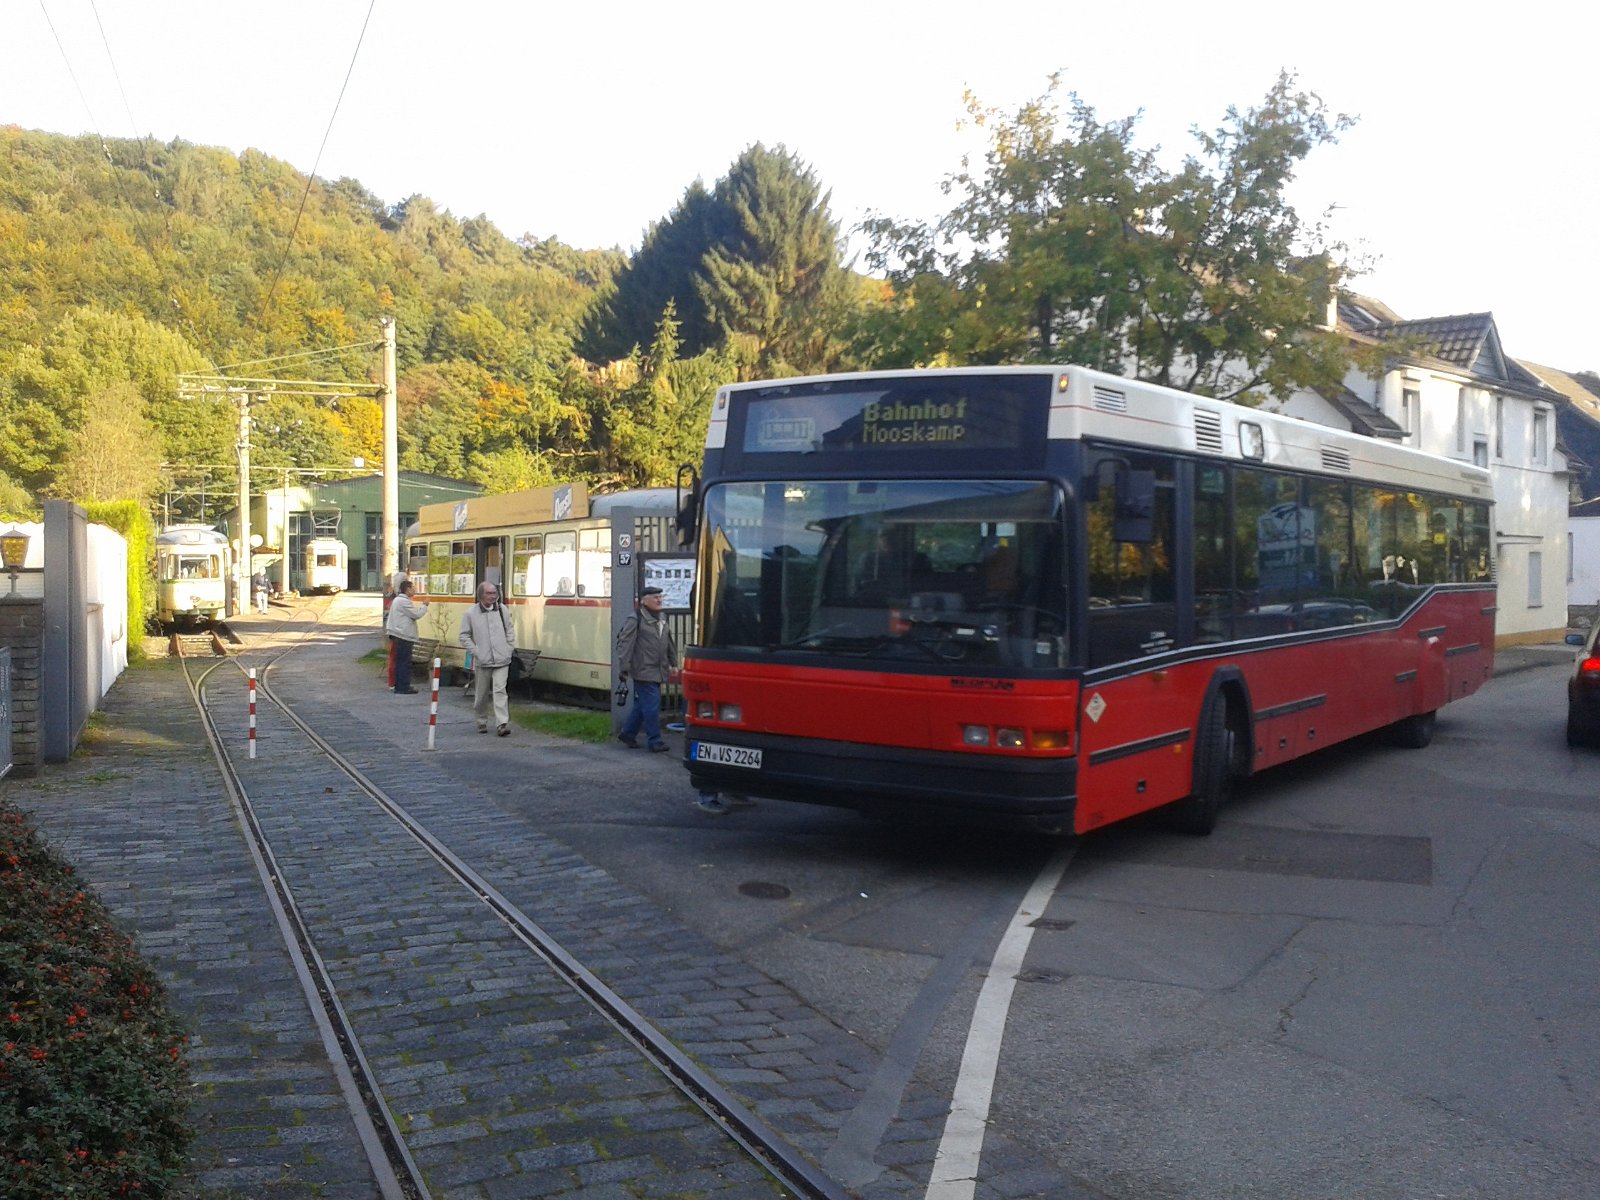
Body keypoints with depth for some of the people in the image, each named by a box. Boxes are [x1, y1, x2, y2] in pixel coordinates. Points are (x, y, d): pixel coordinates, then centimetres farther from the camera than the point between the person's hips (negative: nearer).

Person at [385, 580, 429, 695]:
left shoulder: (397, 599, 17)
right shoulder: (404, 601, -17)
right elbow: (416, 614, -16)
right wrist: (425, 606, -3)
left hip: (398, 635, 11)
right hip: (404, 636, -11)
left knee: (400, 661, 14)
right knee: (405, 662, -7)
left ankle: (399, 686, 18)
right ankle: (403, 688, -6)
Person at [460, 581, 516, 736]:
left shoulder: (502, 609, 6)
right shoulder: (470, 613, -2)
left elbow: (510, 630, 14)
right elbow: (464, 636, 2)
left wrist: (509, 649, 5)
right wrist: (475, 652, -7)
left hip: (501, 660, 1)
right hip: (482, 662, 0)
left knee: (500, 690, -9)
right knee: (481, 694, 9)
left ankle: (502, 724, -14)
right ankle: (482, 722, 27)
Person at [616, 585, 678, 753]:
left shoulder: (662, 619, 15)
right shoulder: (635, 619, -10)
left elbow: (669, 643, 23)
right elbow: (624, 643, -13)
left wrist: (673, 663, 21)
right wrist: (624, 668, -17)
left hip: (657, 672, 8)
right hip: (643, 671, -8)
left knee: (643, 704, 15)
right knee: (652, 705, -7)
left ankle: (627, 734, 29)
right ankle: (654, 741, 1)